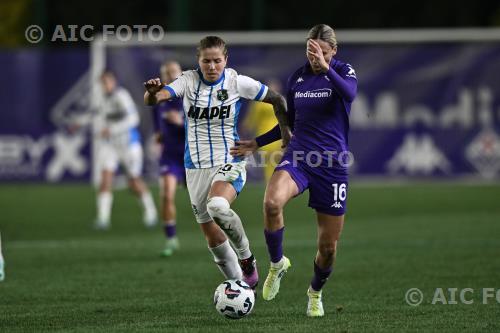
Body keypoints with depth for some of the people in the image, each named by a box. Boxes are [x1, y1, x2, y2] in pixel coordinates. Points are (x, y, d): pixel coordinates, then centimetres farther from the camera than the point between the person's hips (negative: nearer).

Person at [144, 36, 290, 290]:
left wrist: (286, 132, 5)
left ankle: (246, 257, -10)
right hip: (196, 167, 4)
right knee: (210, 232, 8)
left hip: (229, 163, -4)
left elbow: (276, 99, 6)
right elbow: (154, 99, -19)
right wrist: (152, 93, -42)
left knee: (217, 206, -34)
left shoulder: (237, 82, -6)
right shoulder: (188, 81, -4)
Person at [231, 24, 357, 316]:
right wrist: (257, 144, 17)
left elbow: (349, 93, -28)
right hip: (298, 158, 2)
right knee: (272, 202, -32)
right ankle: (278, 264, -8)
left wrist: (326, 68, -43)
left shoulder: (344, 71, -3)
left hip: (332, 164, -2)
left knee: (328, 245, 2)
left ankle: (316, 292, 34)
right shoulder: (297, 78, 9)